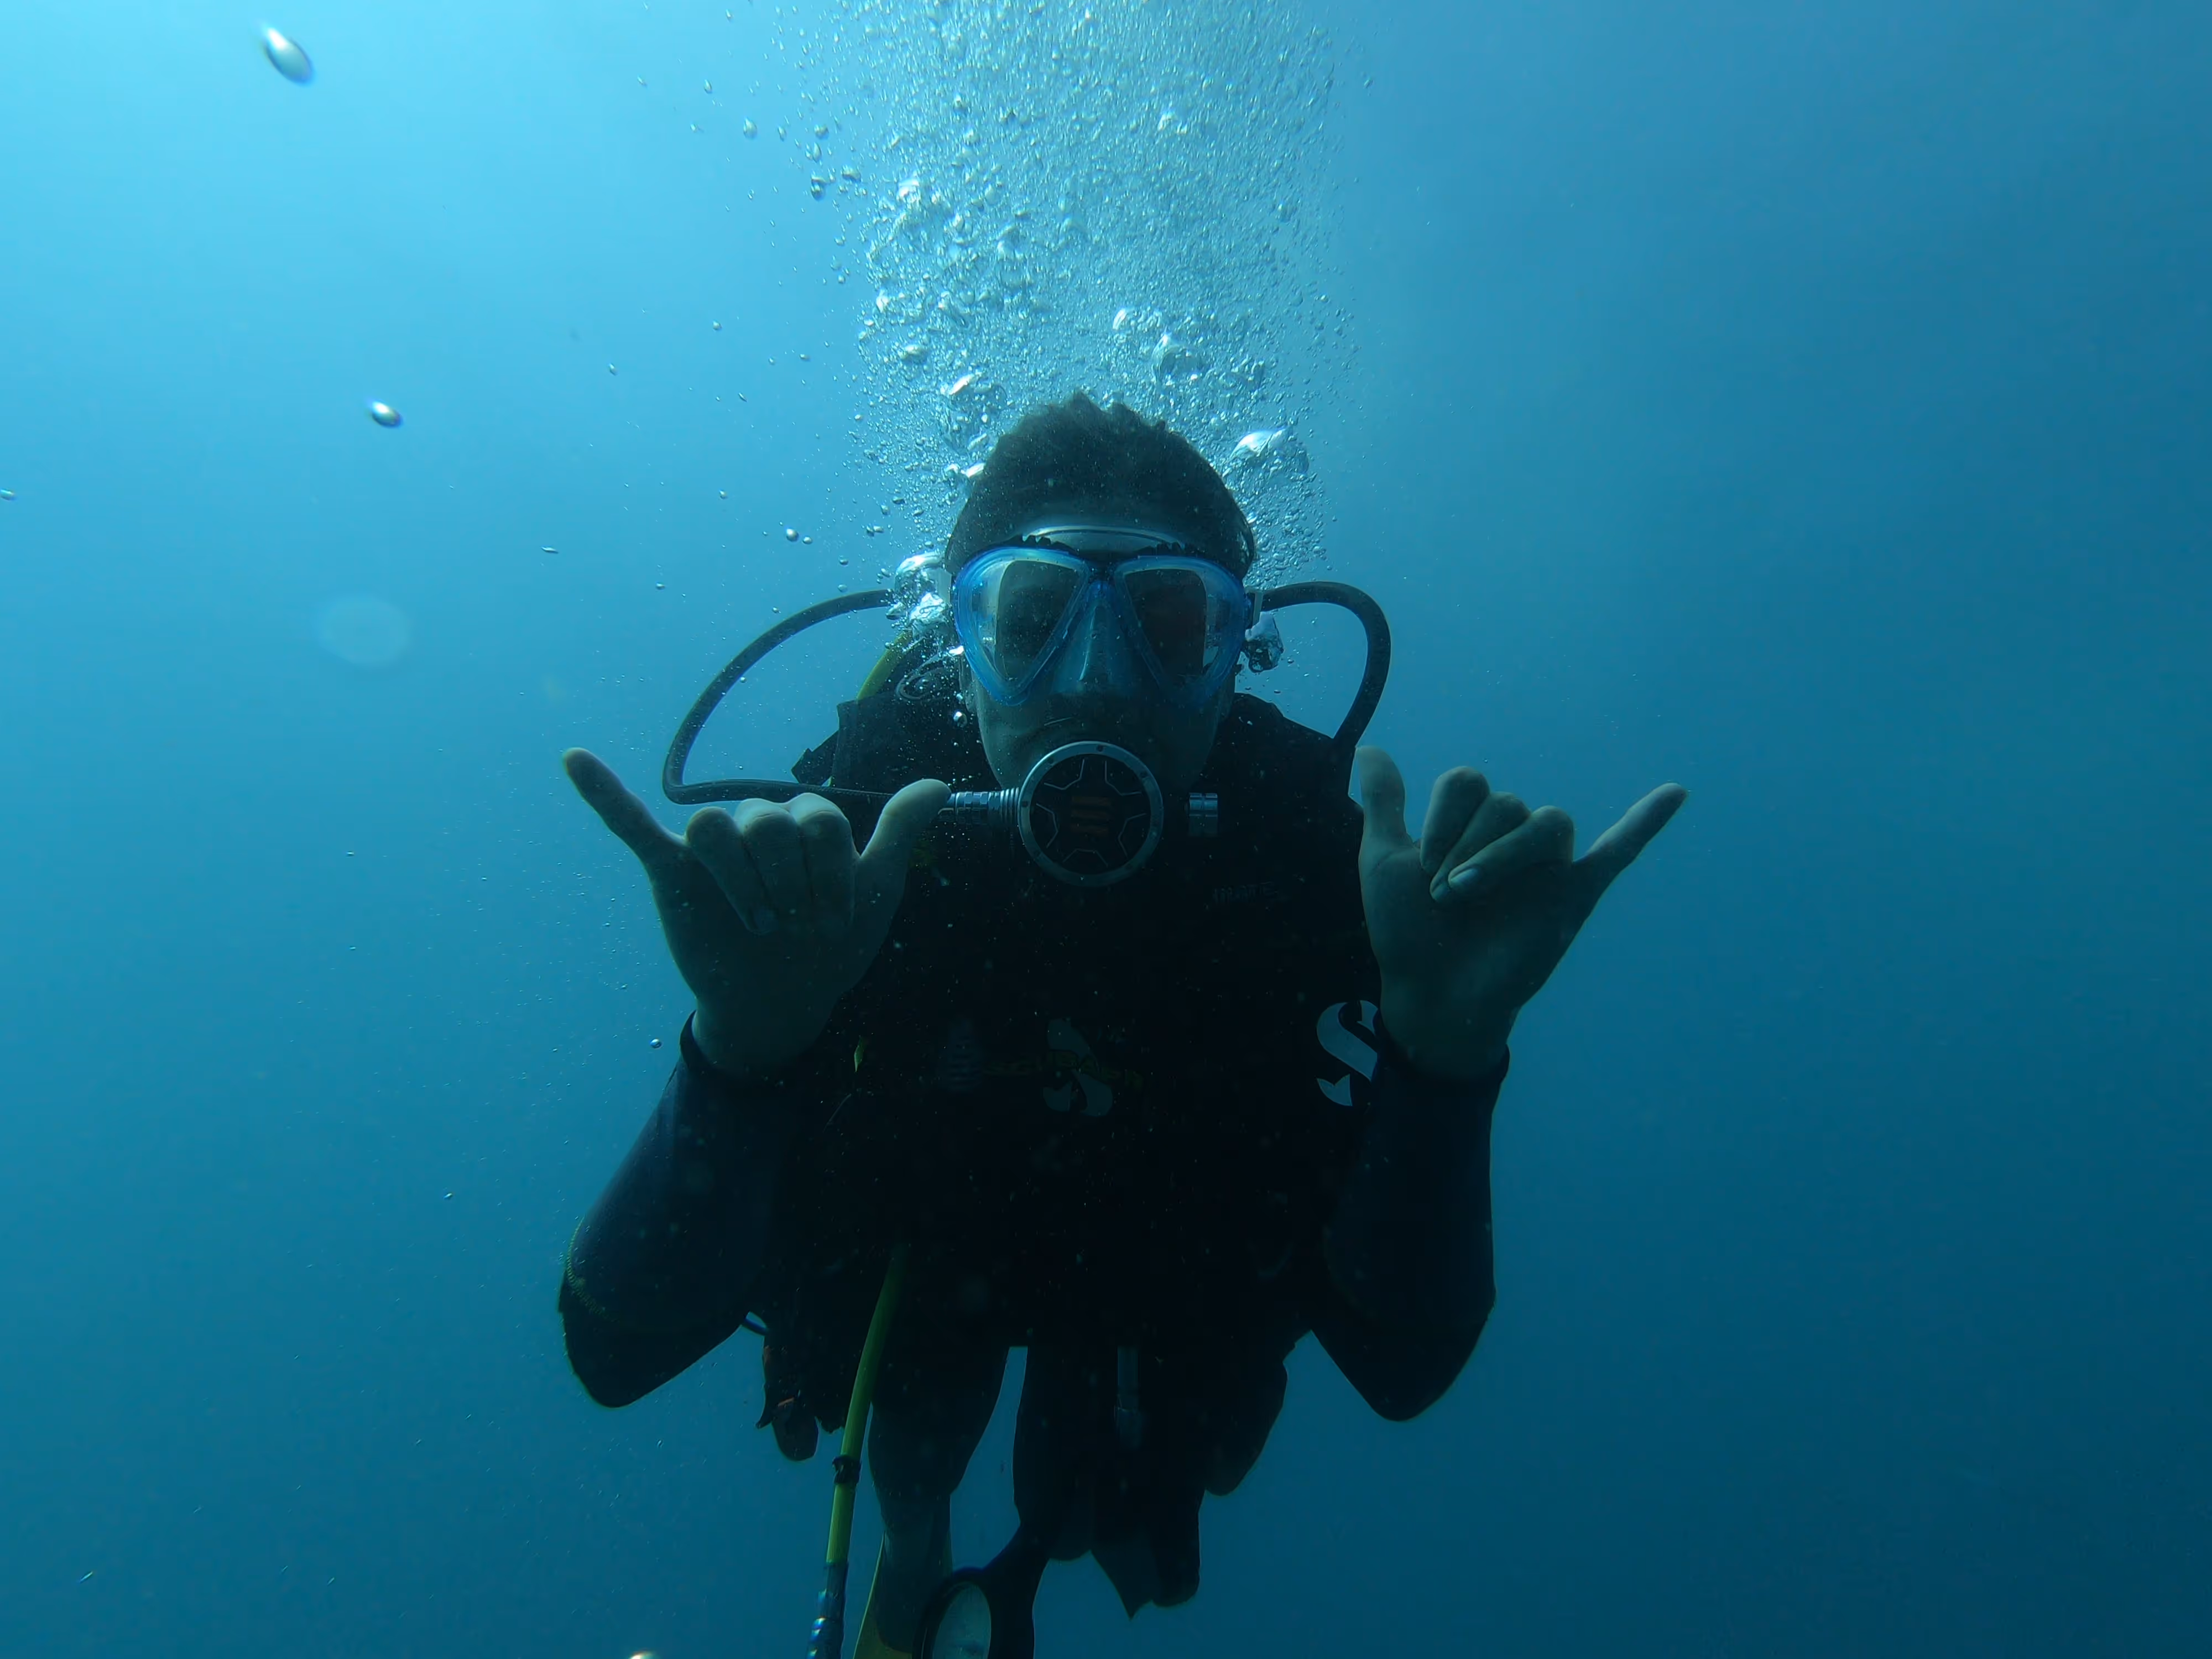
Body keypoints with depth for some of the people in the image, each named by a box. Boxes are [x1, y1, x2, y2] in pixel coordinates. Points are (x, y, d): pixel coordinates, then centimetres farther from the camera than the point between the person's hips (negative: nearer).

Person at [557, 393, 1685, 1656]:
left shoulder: (1312, 858, -30)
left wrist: (1447, 1052, -47)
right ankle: (917, 1528, 24)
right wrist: (743, 1038, -52)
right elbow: (618, 1350, -34)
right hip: (909, 1254, 1)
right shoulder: (833, 857, -32)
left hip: (1168, 1274, 0)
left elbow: (1405, 1369, -30)